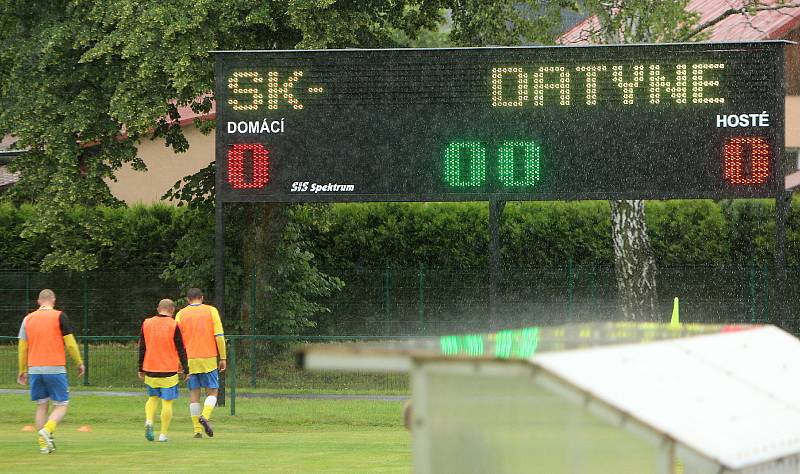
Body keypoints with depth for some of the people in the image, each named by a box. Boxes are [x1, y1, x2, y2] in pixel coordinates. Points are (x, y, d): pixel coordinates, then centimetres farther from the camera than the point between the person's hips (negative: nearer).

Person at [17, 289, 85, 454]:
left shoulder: (28, 319, 8)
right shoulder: (59, 316, -3)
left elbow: (22, 346, 10)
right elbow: (70, 343, -5)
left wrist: (23, 370, 19)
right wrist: (80, 363, 7)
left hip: (34, 369, 4)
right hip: (55, 369, -4)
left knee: (41, 406, 12)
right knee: (61, 406, 2)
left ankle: (44, 443, 4)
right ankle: (47, 431, -23)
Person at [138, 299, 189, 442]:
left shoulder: (147, 323, 4)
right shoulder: (173, 325, -6)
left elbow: (142, 348, 8)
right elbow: (181, 349, -5)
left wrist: (141, 369, 15)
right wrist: (185, 369, 3)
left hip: (150, 370, 3)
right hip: (169, 371, -3)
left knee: (153, 397, 19)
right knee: (167, 402, 2)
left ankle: (149, 421, -5)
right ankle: (164, 434, 0)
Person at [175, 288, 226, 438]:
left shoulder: (181, 314, 5)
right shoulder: (211, 311, 1)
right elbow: (219, 336, -5)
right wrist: (223, 358, 1)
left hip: (189, 359, 2)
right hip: (208, 358, -2)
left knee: (194, 394, 6)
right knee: (212, 391, 7)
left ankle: (197, 430, 2)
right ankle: (205, 416, -19)